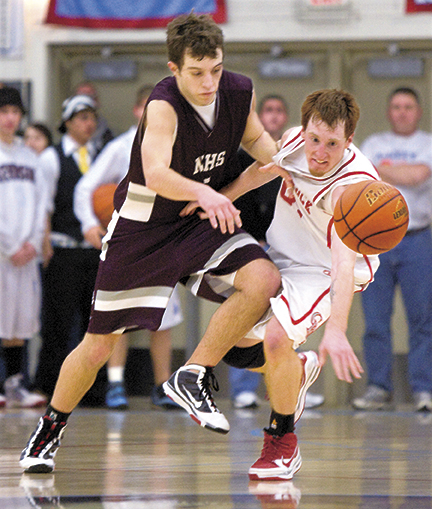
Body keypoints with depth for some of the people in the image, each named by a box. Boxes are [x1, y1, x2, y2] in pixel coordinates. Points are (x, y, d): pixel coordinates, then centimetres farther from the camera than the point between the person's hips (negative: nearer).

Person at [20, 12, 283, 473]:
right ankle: (49, 430, 30)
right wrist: (202, 192, -61)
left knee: (263, 280, -25)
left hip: (205, 222, 4)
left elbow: (253, 137, 12)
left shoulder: (239, 91, -11)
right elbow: (156, 175, -43)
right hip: (143, 226, -4)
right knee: (97, 347, 3)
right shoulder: (164, 106, -29)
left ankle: (195, 376, -8)